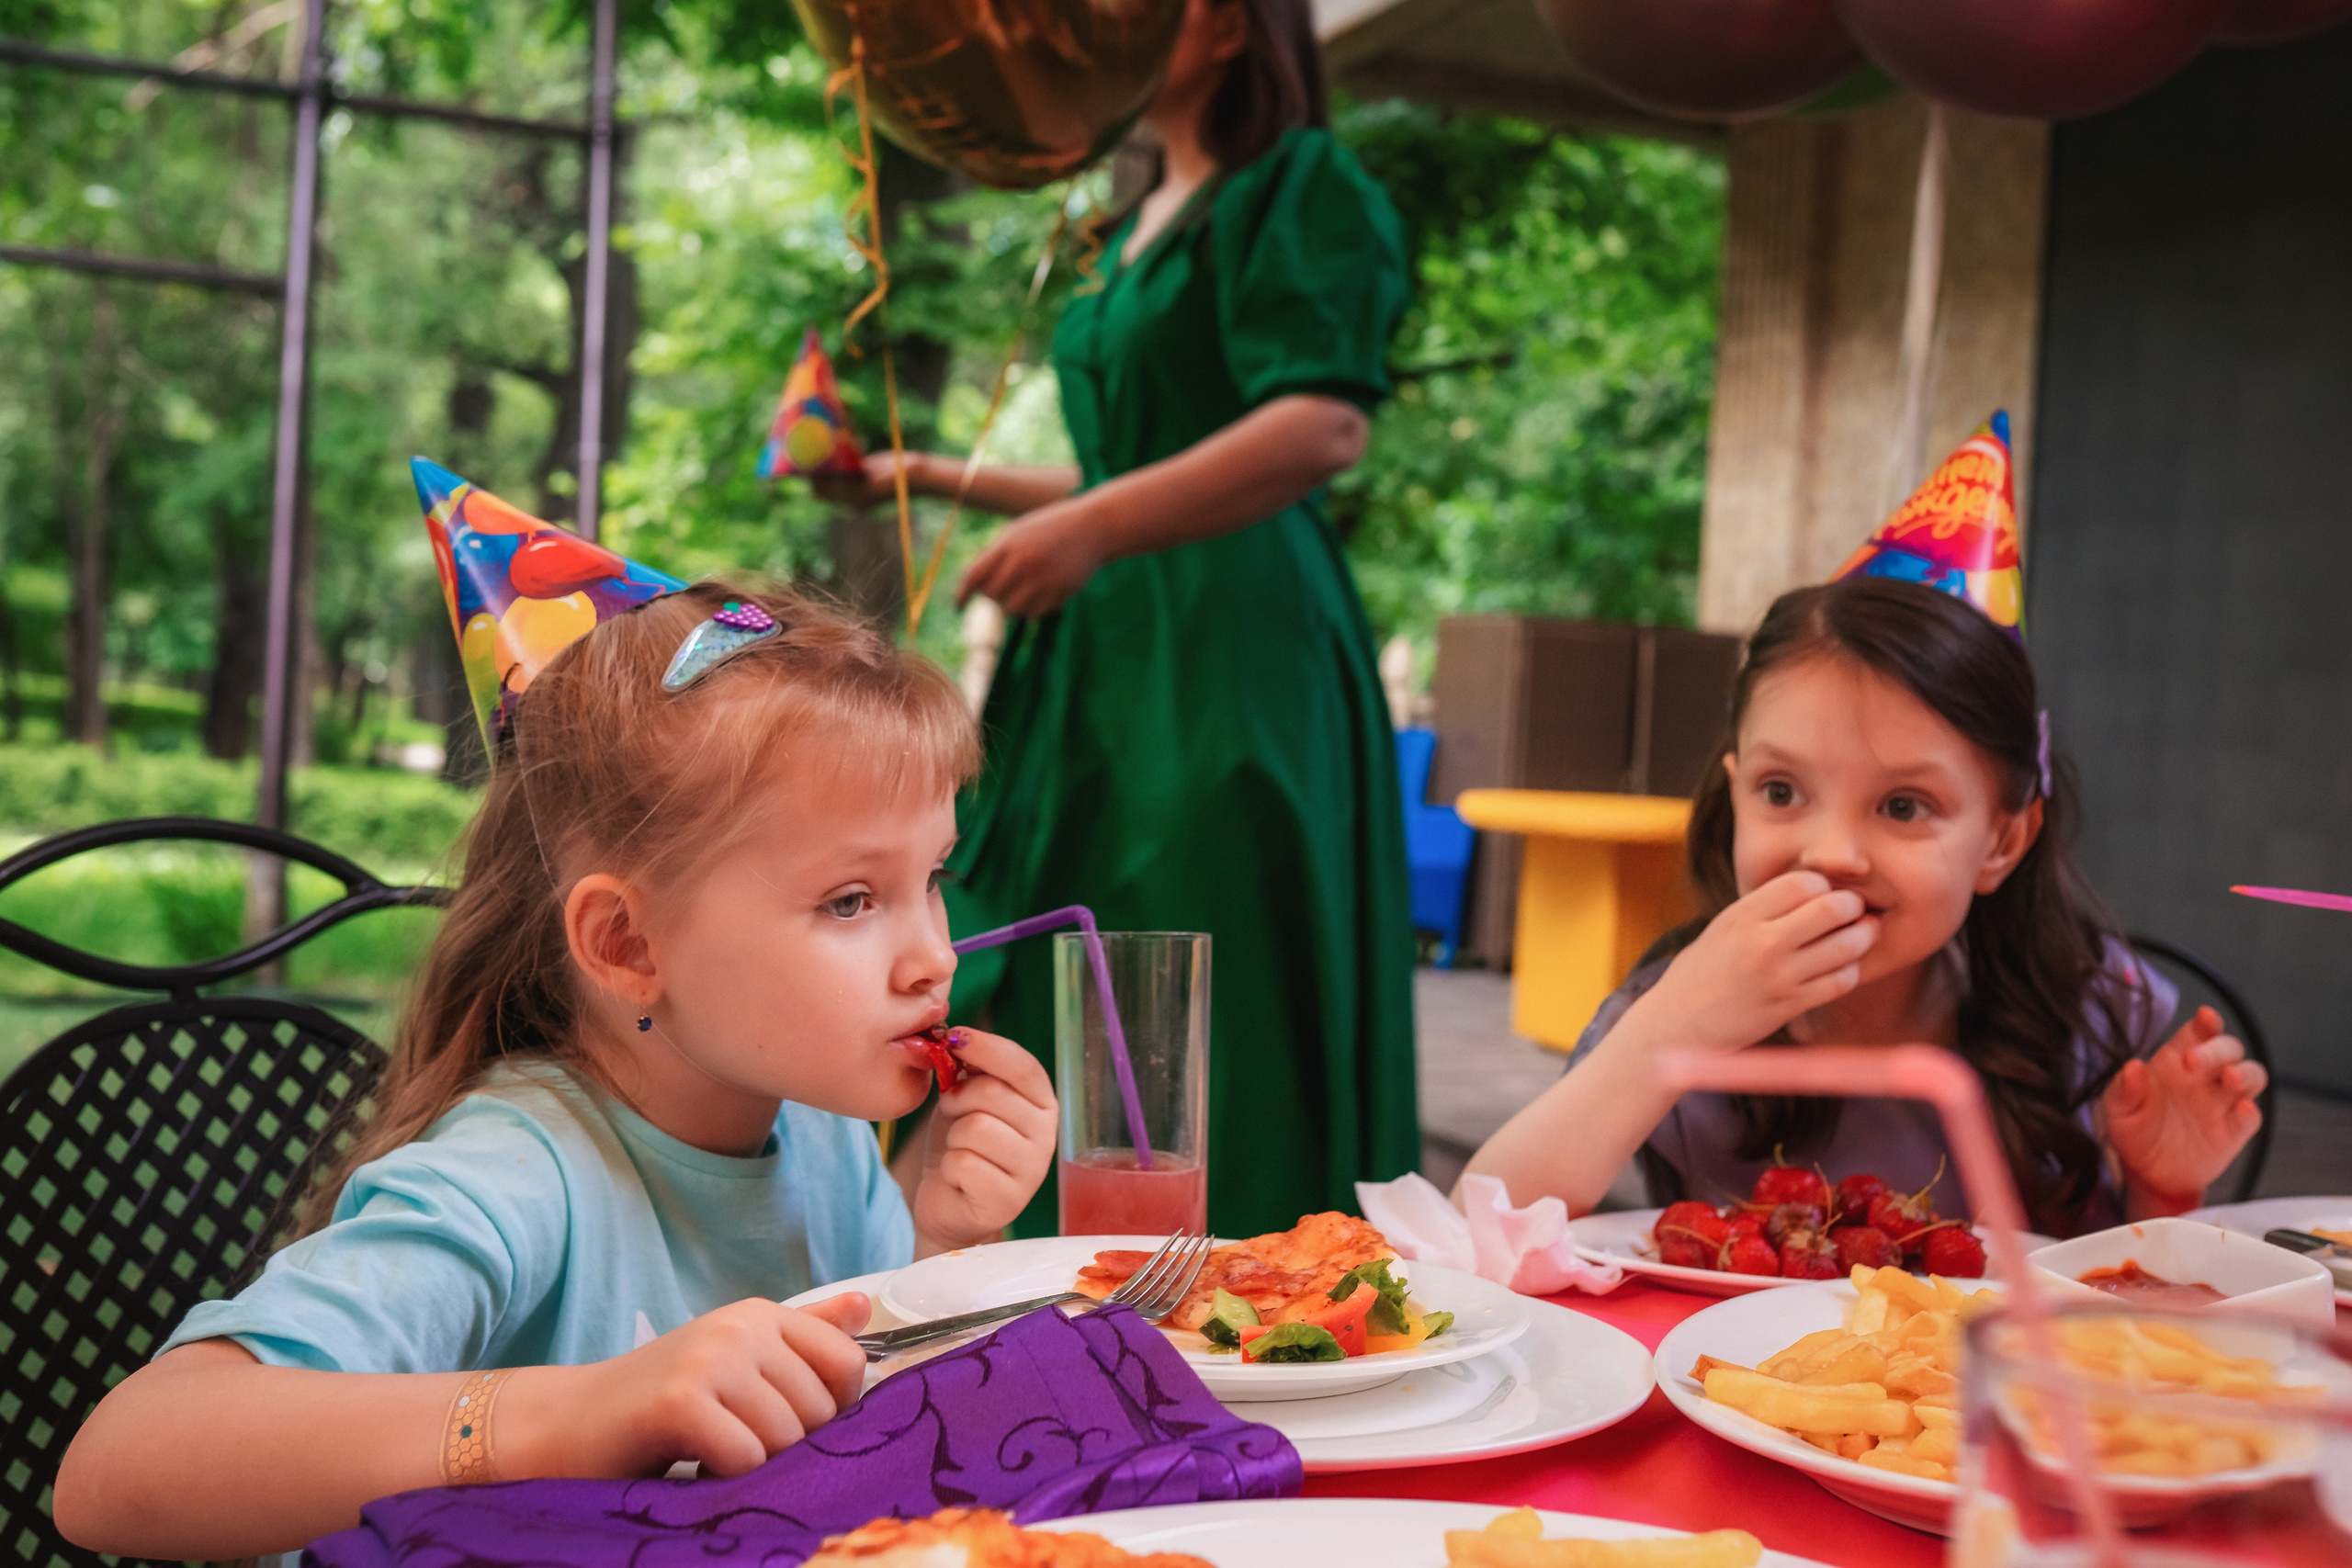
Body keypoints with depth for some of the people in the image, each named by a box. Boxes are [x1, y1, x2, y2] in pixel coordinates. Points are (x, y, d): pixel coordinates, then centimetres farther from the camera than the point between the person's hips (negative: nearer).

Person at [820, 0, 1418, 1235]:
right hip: (1100, 660, 9)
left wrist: (1096, 527, -25)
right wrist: (931, 478, 33)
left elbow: (1326, 428, -18)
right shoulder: (1134, 234, 23)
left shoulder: (1300, 186, -2)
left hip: (1230, 660, -8)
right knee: (1057, 1022, 7)